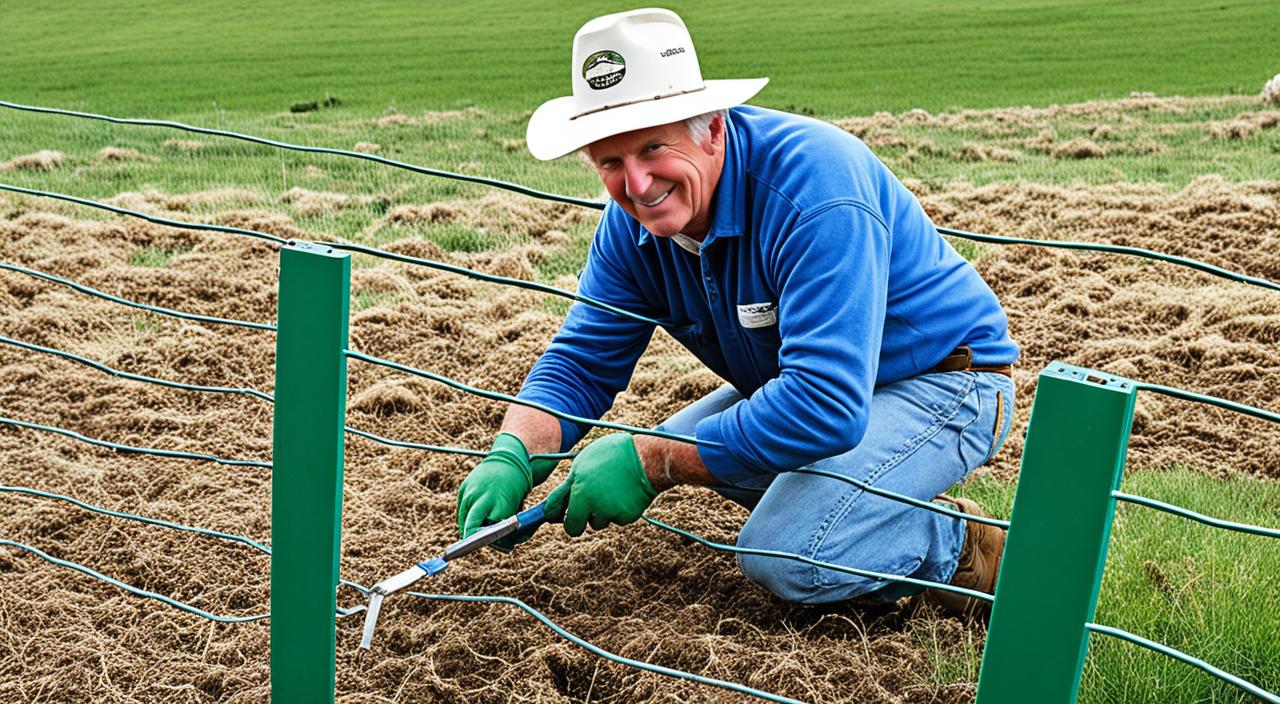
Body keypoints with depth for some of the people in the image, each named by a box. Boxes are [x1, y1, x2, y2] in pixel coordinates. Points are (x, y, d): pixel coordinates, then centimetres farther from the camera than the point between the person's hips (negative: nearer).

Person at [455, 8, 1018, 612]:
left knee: (784, 556, -27)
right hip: (823, 382, 9)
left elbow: (824, 404, -39)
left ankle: (960, 550, 0)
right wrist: (511, 458, -23)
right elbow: (582, 361, -2)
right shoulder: (632, 222, -7)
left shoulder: (814, 183, -32)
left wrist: (649, 464, -33)